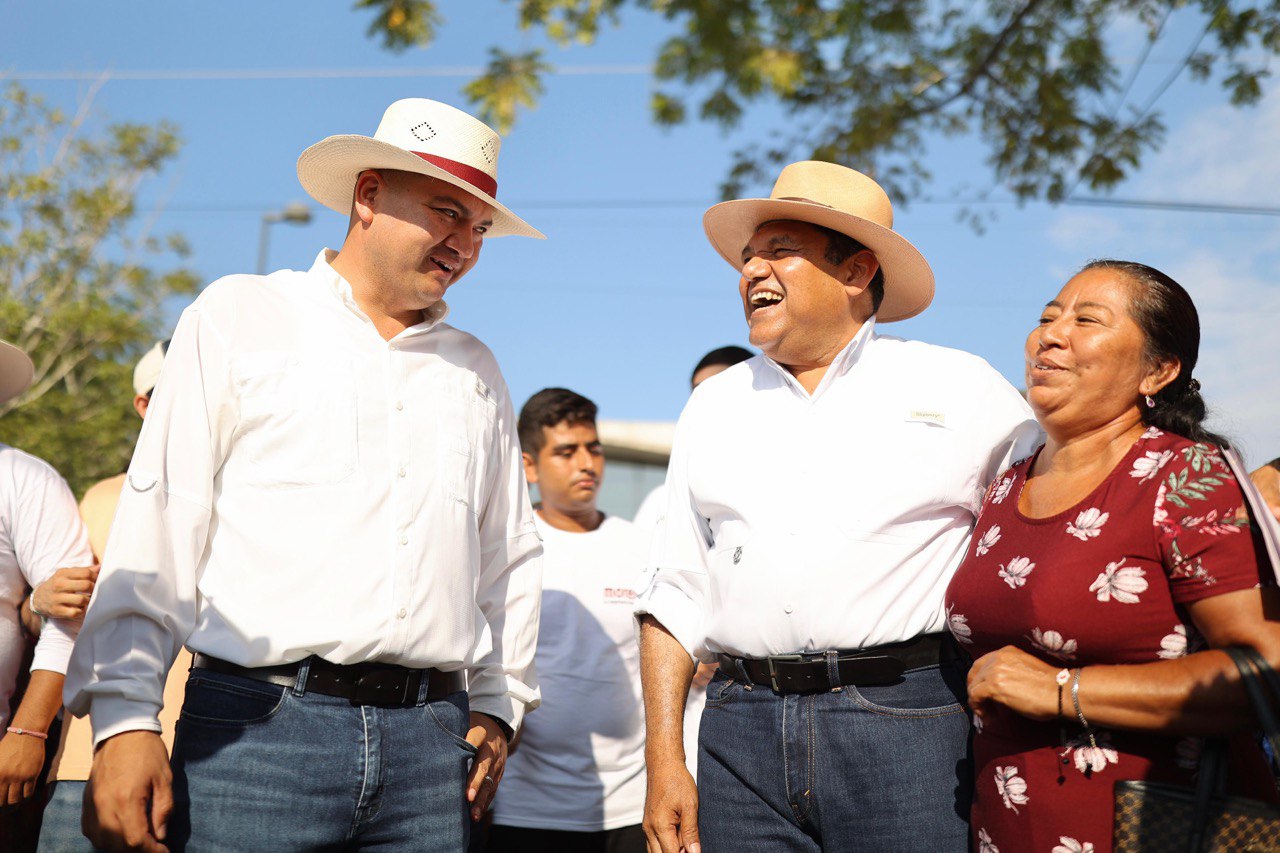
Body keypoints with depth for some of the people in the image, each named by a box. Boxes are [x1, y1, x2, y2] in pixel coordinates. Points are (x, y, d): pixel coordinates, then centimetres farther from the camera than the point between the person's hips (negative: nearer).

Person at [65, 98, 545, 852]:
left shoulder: (477, 371, 17)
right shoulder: (240, 316, 6)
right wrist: (125, 716, -7)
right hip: (260, 725, -3)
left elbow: (511, 555, 23)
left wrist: (497, 704, 15)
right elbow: (159, 527, -1)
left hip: (430, 739, 4)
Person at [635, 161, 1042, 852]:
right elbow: (675, 594, 13)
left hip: (907, 724, -3)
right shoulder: (715, 406, 15)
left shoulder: (960, 389, 5)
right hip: (743, 730, 3)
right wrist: (664, 758, 4)